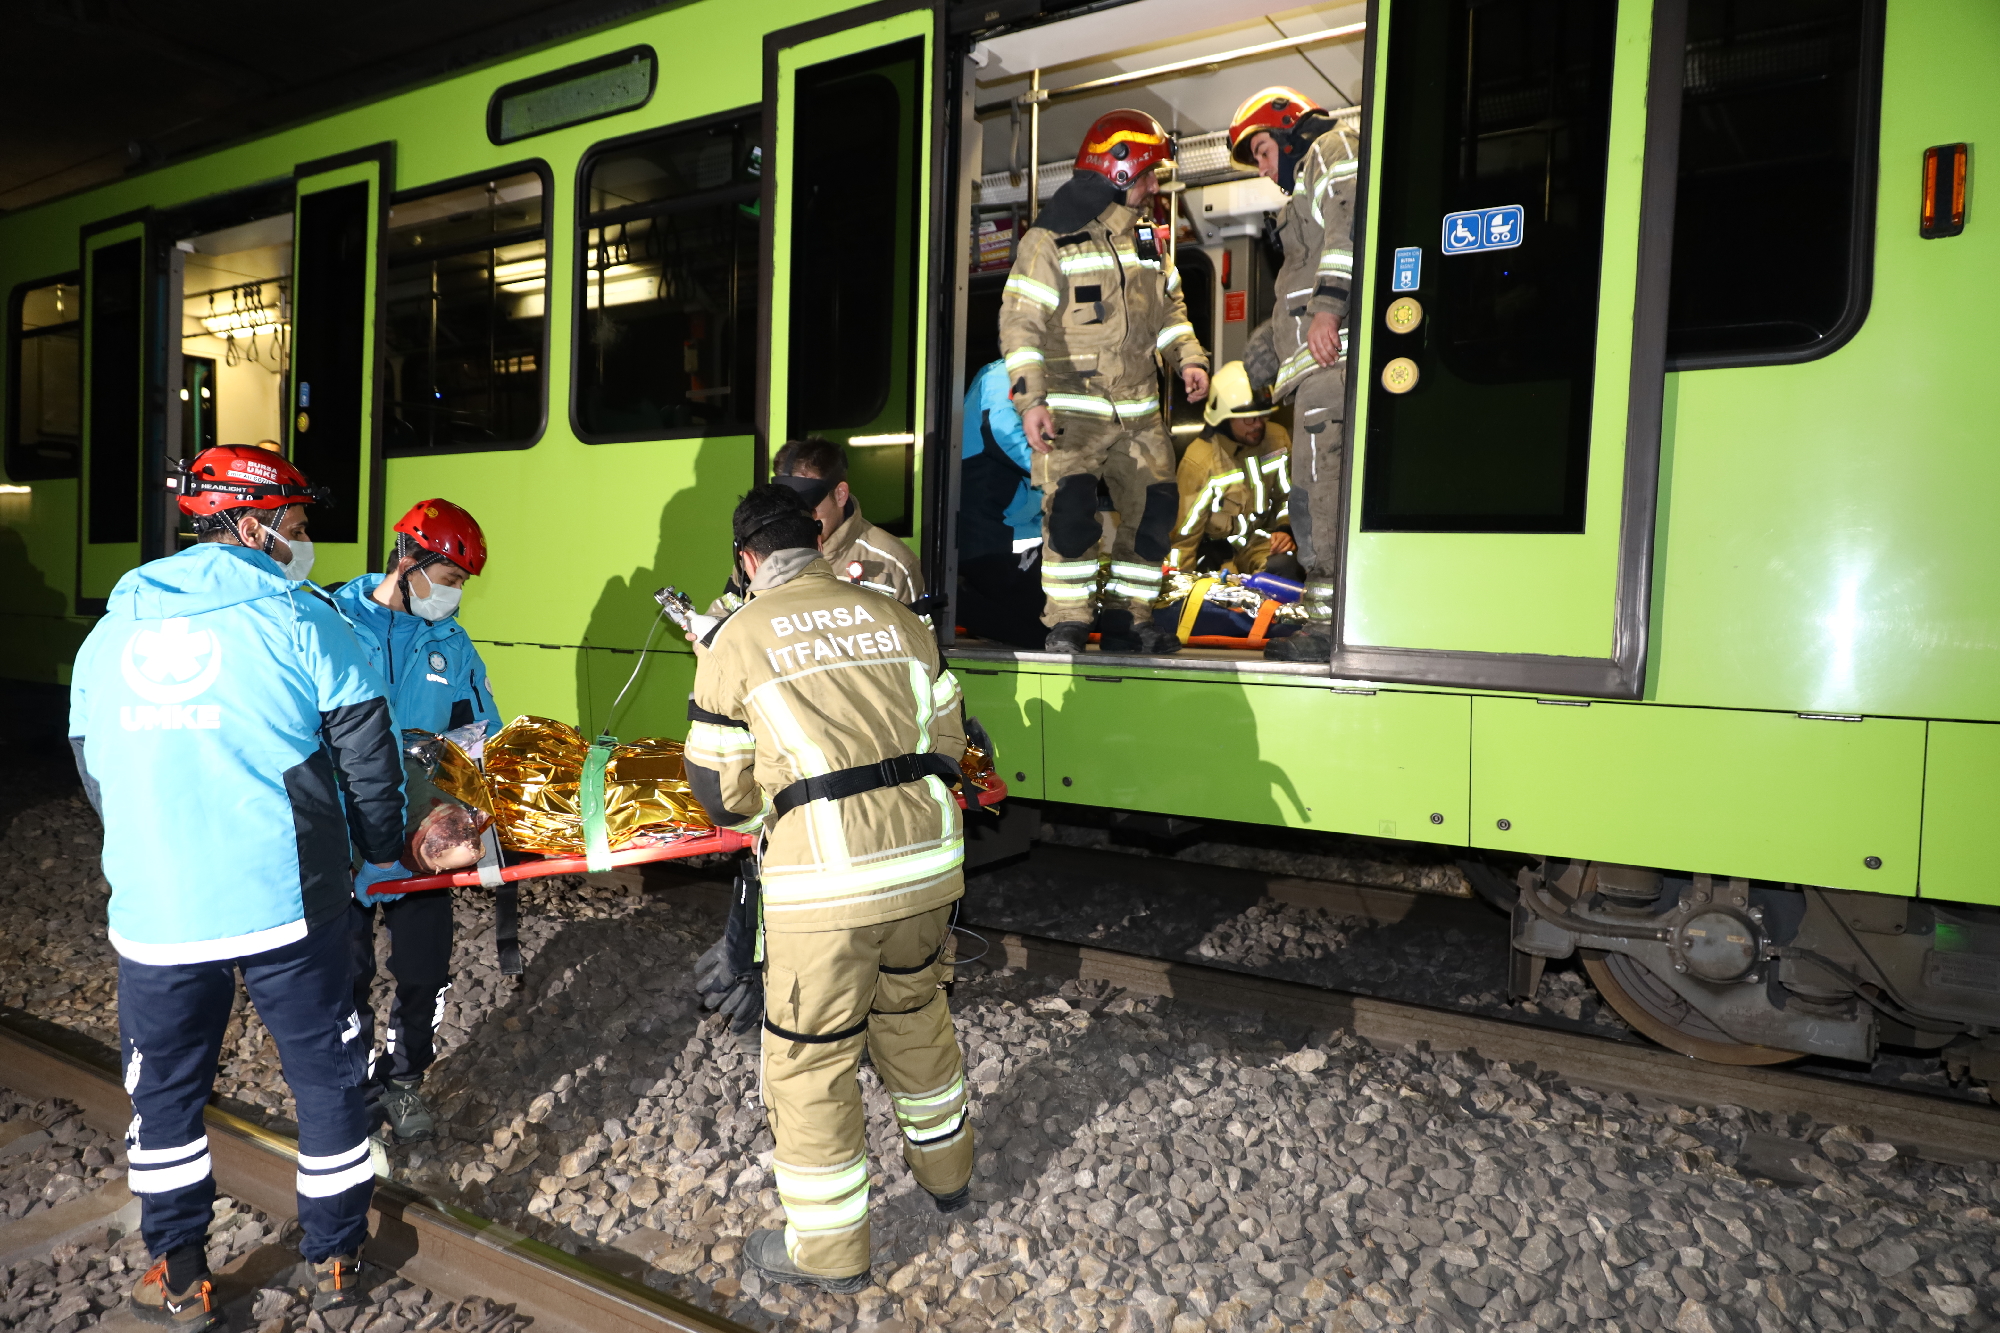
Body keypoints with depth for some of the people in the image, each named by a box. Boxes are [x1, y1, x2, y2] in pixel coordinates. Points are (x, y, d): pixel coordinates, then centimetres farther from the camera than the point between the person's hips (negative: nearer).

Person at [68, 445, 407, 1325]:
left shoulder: (112, 630, 9)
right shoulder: (302, 621, -6)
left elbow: (93, 768, 18)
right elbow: (368, 757, -6)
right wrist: (380, 856, 9)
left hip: (152, 913, 4)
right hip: (284, 905, -3)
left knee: (164, 1088, 19)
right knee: (325, 1075, 13)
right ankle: (335, 1260, 25)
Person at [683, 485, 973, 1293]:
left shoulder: (739, 638, -3)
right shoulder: (893, 616, 8)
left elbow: (723, 794, 2)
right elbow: (946, 743, 11)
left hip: (825, 881, -5)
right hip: (925, 859, 5)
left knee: (810, 1059, 12)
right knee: (916, 1016, 26)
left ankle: (828, 1250, 27)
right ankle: (945, 1171, 47)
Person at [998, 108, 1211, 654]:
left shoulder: (1149, 239, 15)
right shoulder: (1051, 239, -6)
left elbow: (1169, 307, 23)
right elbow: (1021, 322, -11)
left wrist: (1188, 360, 5)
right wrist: (1031, 400, -20)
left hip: (1139, 411, 6)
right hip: (1072, 407, -6)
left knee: (1154, 508, 3)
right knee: (1070, 508, -17)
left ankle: (1127, 618, 15)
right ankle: (1067, 623, -3)